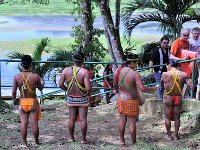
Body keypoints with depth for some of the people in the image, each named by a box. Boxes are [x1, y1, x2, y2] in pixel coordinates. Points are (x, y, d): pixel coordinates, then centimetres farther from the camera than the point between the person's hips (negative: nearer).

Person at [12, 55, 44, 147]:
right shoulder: (35, 76, -12)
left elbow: (13, 91, -2)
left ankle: (24, 142, 11)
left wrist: (14, 100, 17)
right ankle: (36, 141, 20)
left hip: (22, 102, 1)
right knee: (34, 123, 7)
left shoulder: (17, 77, -9)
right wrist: (42, 82, 26)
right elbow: (40, 88, 4)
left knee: (24, 123, 6)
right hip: (33, 102, -1)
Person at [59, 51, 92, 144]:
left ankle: (71, 138, 24)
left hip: (71, 99, 3)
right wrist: (89, 94, -2)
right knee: (83, 119, 5)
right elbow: (88, 88, -24)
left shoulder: (66, 70, -8)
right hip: (82, 99, -3)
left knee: (72, 119, 13)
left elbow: (60, 84, -6)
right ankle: (83, 139, 12)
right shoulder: (84, 72, -19)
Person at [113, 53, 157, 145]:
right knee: (132, 122, 4)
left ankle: (121, 141, 22)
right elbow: (142, 89, -25)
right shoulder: (135, 74, -21)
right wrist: (152, 89, -7)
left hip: (121, 99, 5)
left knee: (122, 120, 14)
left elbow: (115, 84, 7)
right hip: (131, 101, -5)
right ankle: (134, 143, 14)